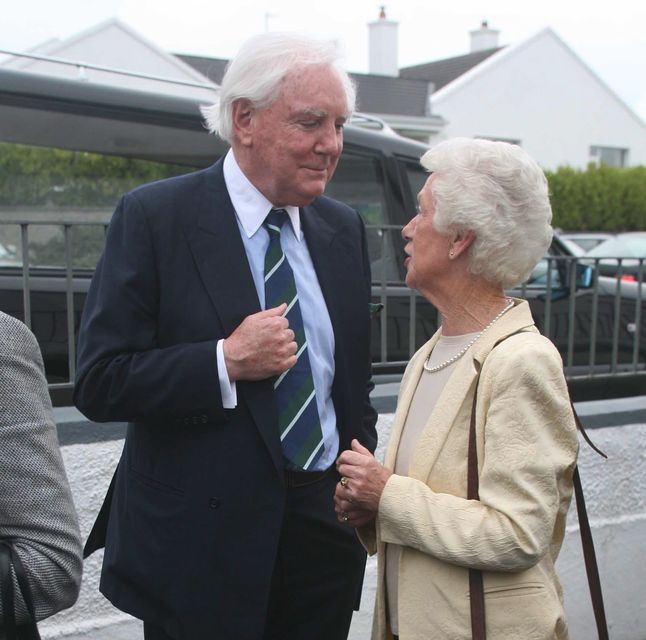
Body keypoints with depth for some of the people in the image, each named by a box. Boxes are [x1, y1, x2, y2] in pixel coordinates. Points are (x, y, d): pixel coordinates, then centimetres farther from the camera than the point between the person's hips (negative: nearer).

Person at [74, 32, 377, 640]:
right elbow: (98, 383, -13)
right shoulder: (153, 218, -9)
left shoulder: (344, 229, 7)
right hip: (200, 540, -4)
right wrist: (226, 362, -22)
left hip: (325, 532, 5)